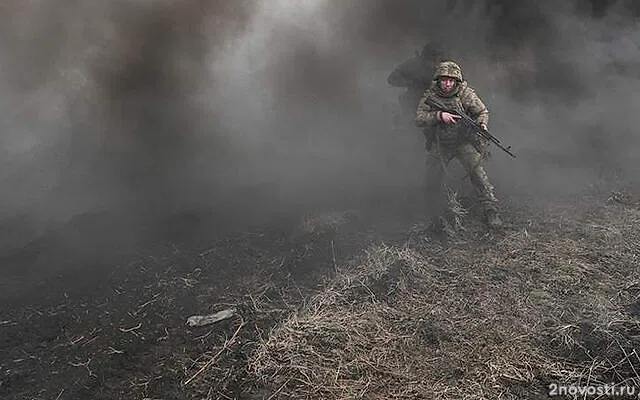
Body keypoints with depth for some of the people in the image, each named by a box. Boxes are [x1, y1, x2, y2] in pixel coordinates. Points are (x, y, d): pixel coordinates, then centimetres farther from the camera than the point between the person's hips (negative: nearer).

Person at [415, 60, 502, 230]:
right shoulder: (430, 95, -10)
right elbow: (419, 119, -17)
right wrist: (439, 115, -32)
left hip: (464, 141, -2)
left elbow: (482, 111, -5)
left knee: (477, 171, -16)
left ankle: (491, 210, -8)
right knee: (434, 177, 8)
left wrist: (482, 124, -27)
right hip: (440, 144, 2)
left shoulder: (465, 93, -11)